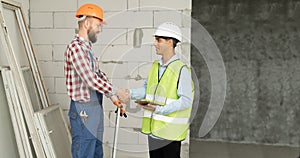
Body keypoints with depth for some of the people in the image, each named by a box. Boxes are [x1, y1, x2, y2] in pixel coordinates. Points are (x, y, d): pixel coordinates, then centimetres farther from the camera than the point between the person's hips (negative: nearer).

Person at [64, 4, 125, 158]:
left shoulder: (86, 47, 14)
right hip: (83, 112, -10)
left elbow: (98, 74, 15)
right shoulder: (76, 47, -16)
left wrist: (114, 95, 2)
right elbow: (90, 79, -23)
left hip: (94, 109, 10)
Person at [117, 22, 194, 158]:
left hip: (170, 131, -7)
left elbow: (186, 101, -18)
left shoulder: (182, 69, -15)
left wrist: (160, 109, -24)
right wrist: (130, 93, -1)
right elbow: (146, 89, 17)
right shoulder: (155, 66, 9)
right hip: (153, 128, 7)